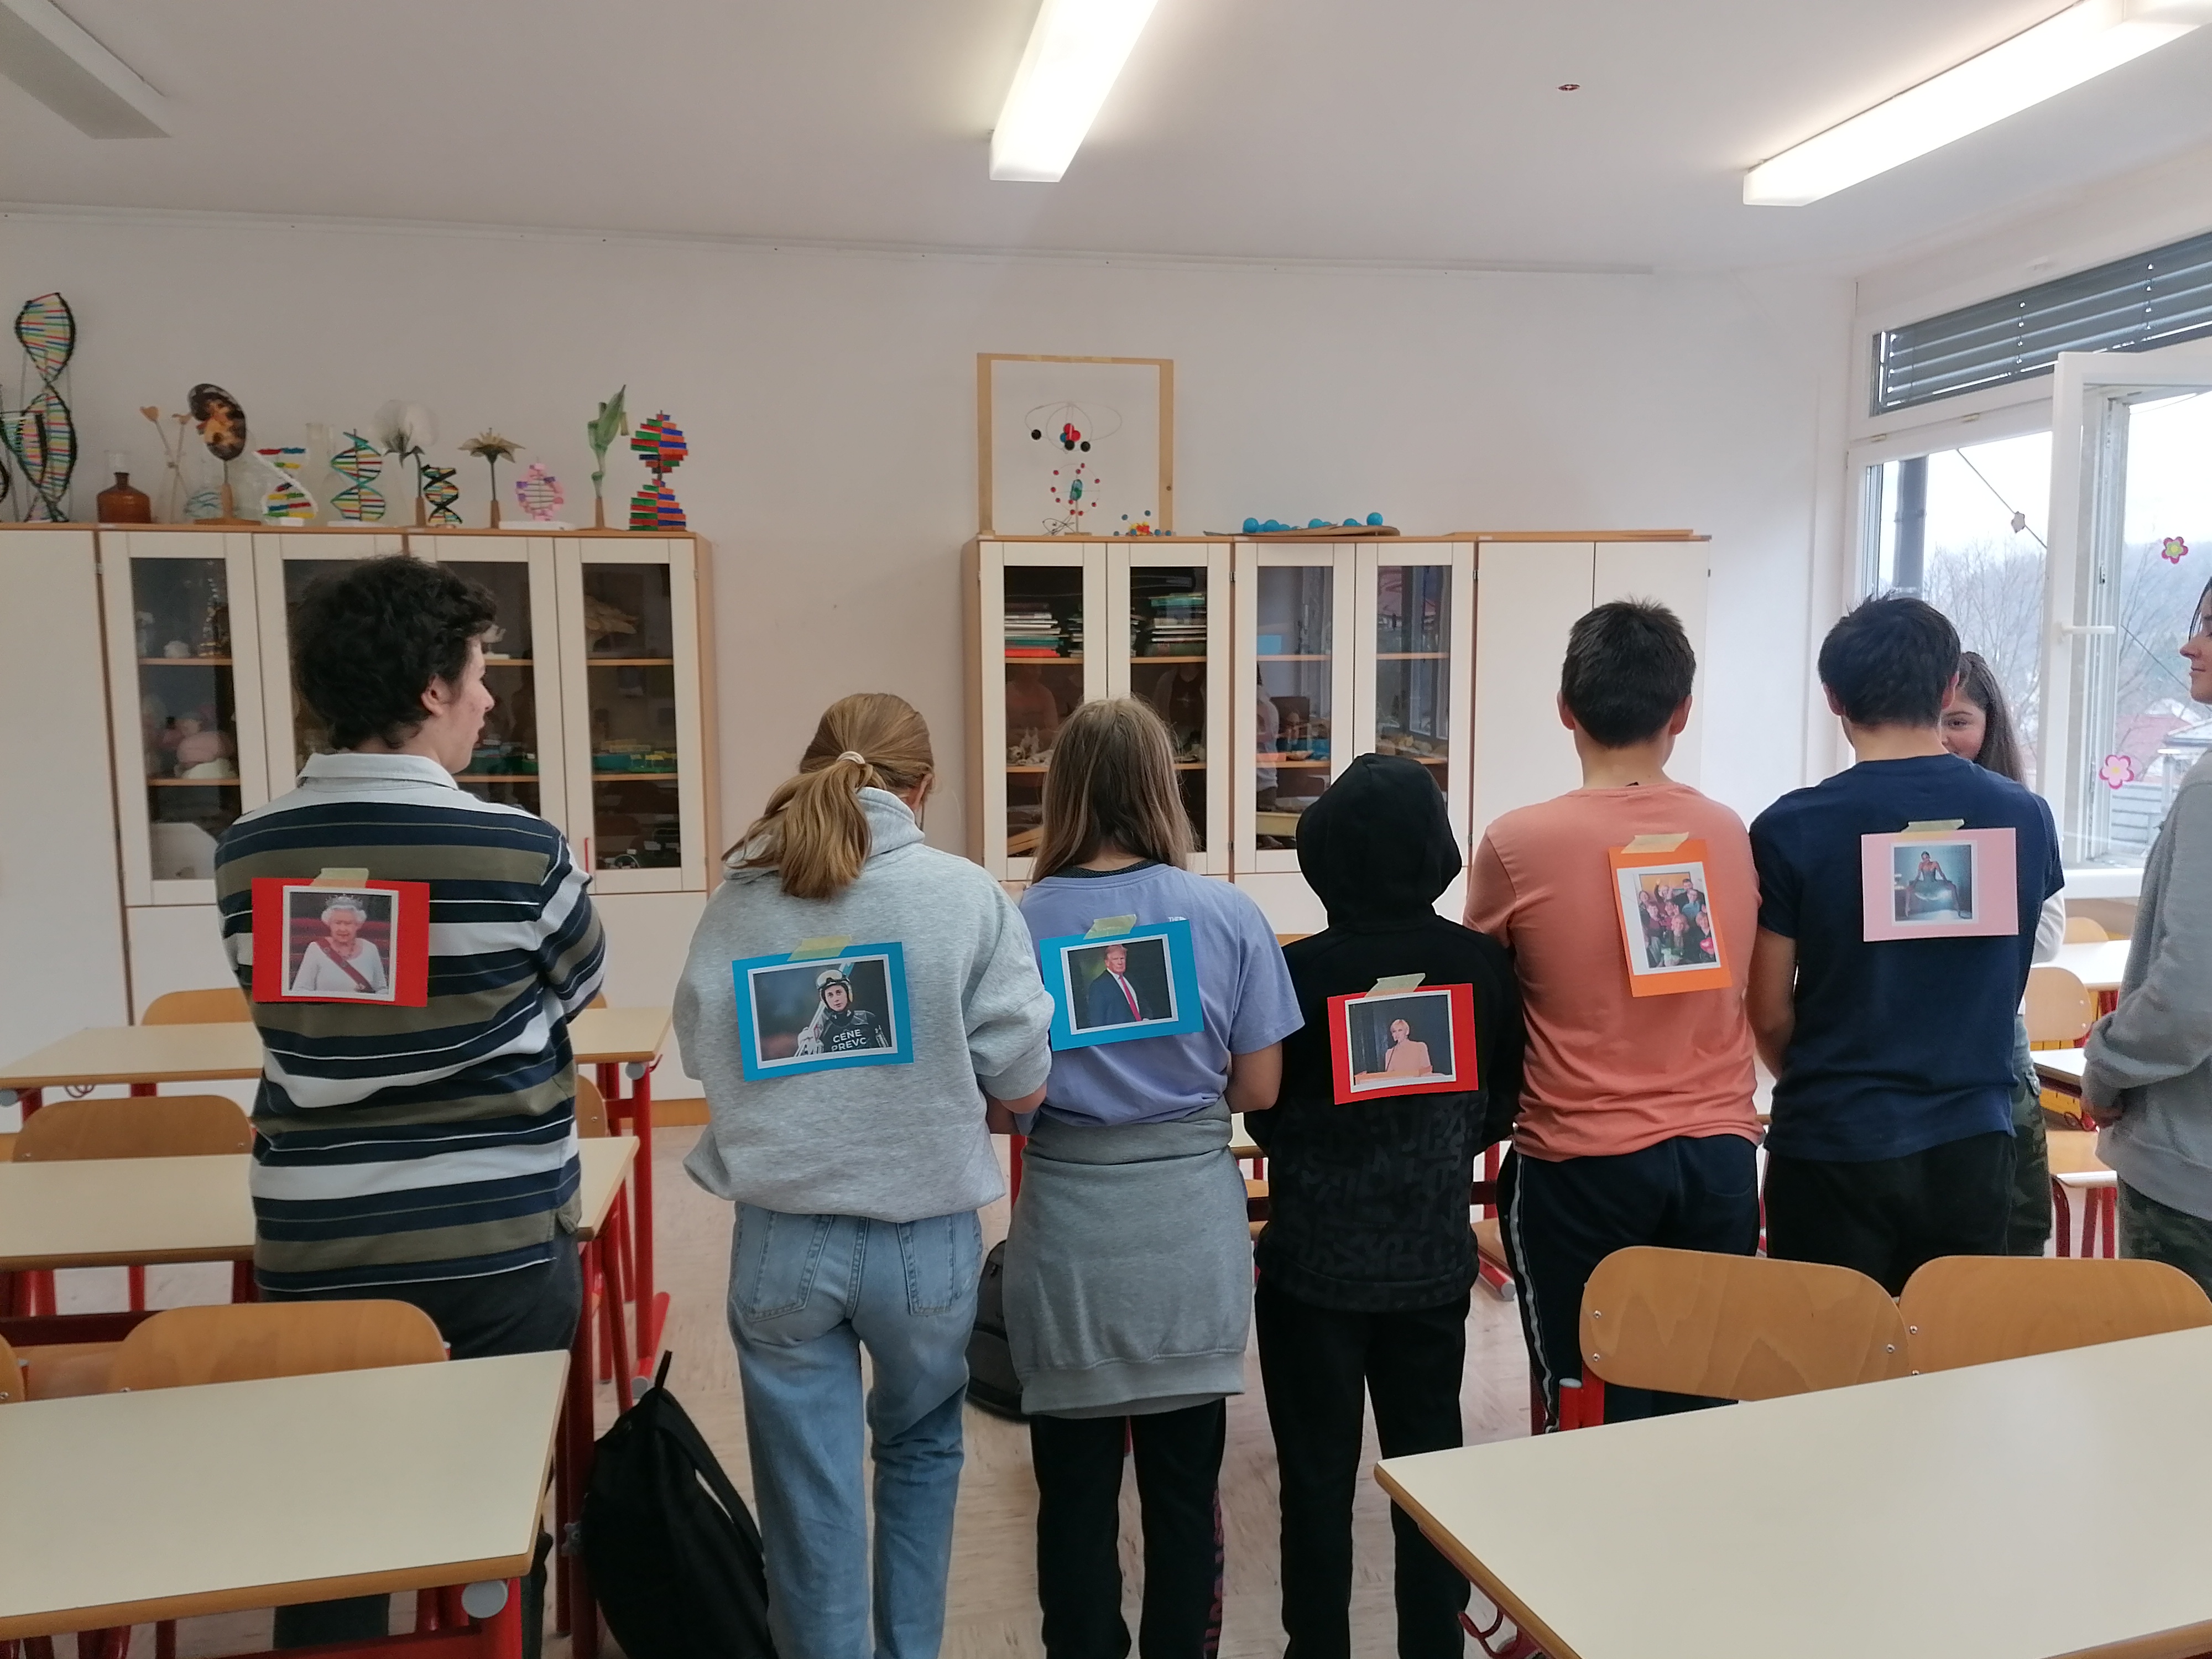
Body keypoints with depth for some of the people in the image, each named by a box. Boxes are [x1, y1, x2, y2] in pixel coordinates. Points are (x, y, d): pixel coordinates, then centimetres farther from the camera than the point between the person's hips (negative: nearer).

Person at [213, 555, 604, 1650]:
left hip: (315, 1249, 3)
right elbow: (581, 991, 3)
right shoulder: (522, 852, -15)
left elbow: (293, 1022, 10)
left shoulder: (245, 856, -3)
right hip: (499, 1246, -3)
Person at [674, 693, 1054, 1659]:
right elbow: (1021, 1084, -10)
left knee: (810, 1497, 14)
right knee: (921, 1450, 25)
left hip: (782, 1238, 1)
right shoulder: (967, 896, -11)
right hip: (925, 1234, 0)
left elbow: (700, 1052, 6)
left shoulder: (740, 897, -5)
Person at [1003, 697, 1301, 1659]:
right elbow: (1257, 1090, -2)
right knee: (1185, 1489, 15)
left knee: (1076, 1492, 14)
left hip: (1070, 1235, 0)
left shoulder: (1021, 923, -8)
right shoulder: (1229, 915, -7)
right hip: (1191, 1234, 1)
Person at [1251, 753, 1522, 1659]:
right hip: (1435, 1253, 3)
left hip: (1315, 1257, -3)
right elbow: (1498, 1110, 4)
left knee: (1318, 1476, 10)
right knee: (1431, 1464, 17)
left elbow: (1264, 1116, -4)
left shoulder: (1299, 968, -18)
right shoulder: (1482, 964, -8)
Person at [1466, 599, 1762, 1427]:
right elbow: (1755, 999, 14)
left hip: (1581, 1164, -4)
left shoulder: (1518, 842, -10)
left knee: (1595, 1417, 7)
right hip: (1719, 1154, 4)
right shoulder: (1731, 835, 2)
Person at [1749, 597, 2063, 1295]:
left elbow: (1771, 1015, -7)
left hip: (1831, 1145, -3)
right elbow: (2008, 982, 14)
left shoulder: (1791, 828, -14)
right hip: (1972, 1140, 3)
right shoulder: (2025, 817, -2)